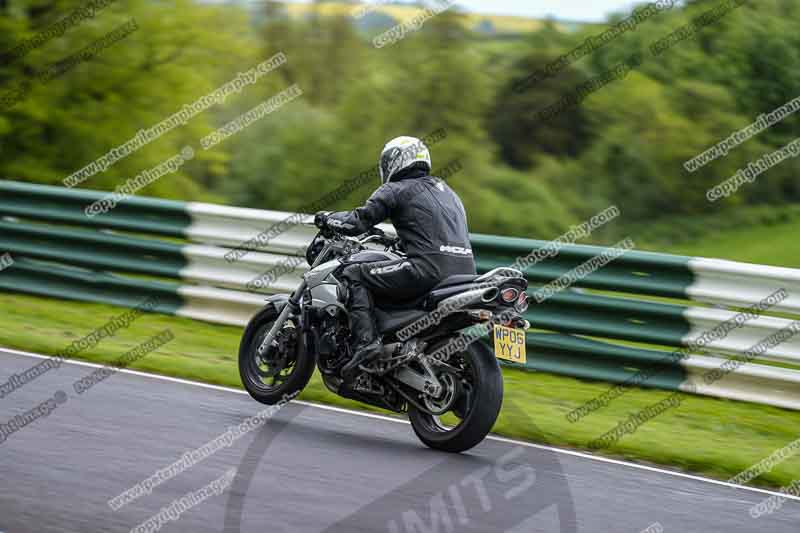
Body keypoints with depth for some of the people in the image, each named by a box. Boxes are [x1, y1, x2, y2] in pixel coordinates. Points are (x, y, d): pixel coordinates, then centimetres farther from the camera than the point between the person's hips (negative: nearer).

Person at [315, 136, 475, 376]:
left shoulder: (396, 190, 6)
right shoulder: (448, 192, 30)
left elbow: (357, 222, 3)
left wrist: (328, 218, 22)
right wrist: (393, 240, 50)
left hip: (430, 267, -8)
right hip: (465, 269, 8)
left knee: (354, 275, 3)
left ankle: (365, 341, -16)